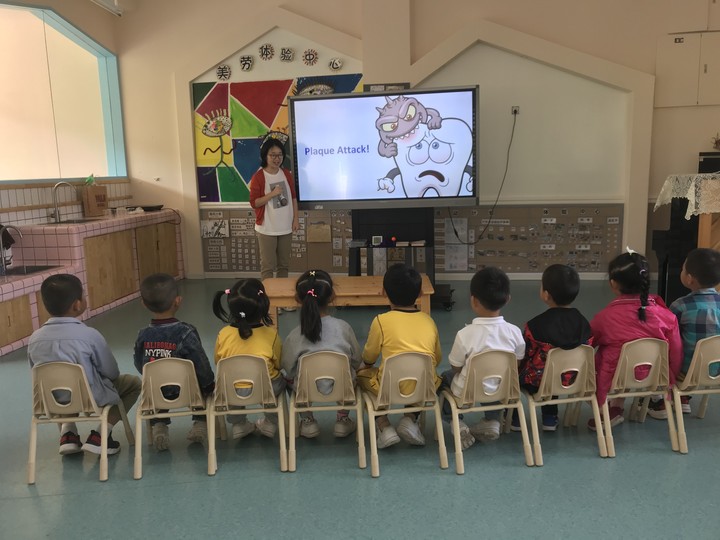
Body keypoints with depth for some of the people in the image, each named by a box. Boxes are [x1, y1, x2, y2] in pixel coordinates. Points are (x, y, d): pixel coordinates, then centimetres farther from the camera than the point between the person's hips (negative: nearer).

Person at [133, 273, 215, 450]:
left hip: (157, 392, 3)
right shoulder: (186, 333, -22)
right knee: (204, 384, 28)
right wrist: (209, 384, 1)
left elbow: (139, 366, 2)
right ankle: (201, 423, 19)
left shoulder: (143, 336, -11)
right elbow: (201, 365, -16)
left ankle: (158, 426, 18)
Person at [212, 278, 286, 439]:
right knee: (280, 380, 32)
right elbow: (279, 364, -3)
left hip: (233, 393, 1)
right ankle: (271, 423, 36)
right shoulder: (271, 334, -16)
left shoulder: (224, 334, -13)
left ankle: (238, 424, 36)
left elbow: (218, 362, 4)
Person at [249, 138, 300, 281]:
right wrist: (272, 194, -23)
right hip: (267, 229, -5)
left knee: (284, 264, 14)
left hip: (285, 227, 5)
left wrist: (295, 219, 3)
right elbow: (254, 203, -13)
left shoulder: (287, 174, 5)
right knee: (268, 265, 0)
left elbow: (293, 198, 10)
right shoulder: (258, 177, -11)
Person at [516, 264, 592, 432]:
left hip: (537, 383, -5)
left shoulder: (536, 325, -25)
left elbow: (524, 356, -13)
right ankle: (550, 418, 36)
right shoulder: (583, 323, -10)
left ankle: (514, 418, 27)